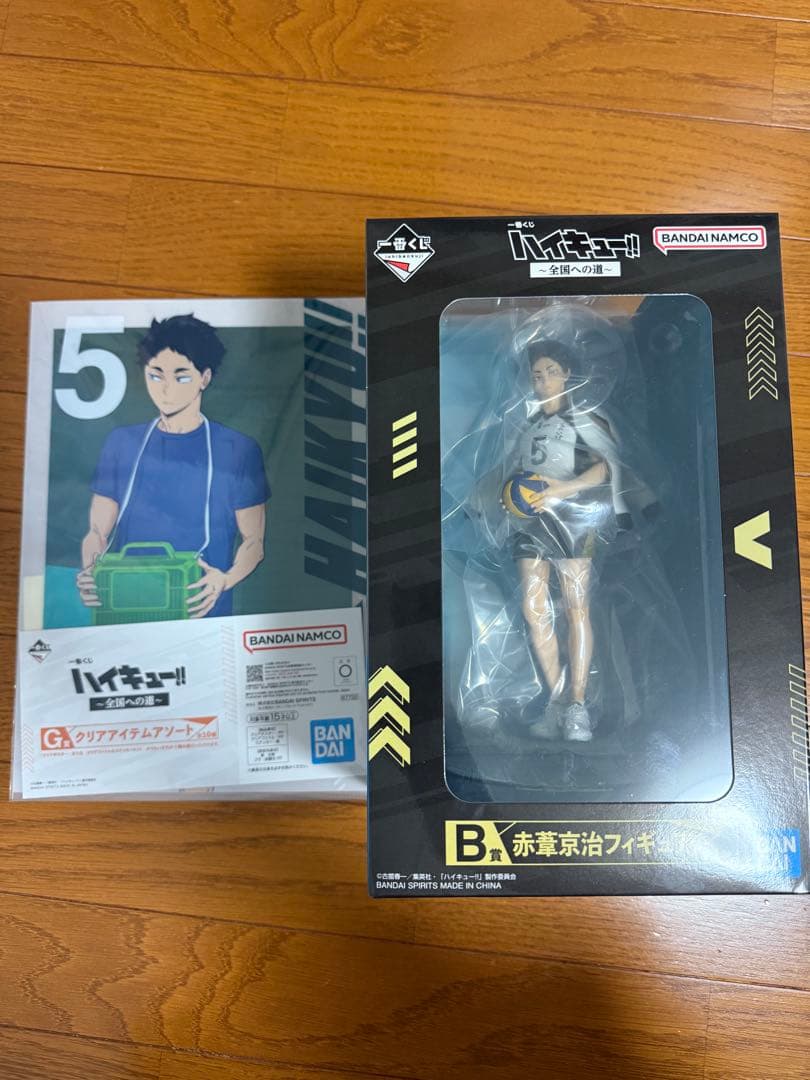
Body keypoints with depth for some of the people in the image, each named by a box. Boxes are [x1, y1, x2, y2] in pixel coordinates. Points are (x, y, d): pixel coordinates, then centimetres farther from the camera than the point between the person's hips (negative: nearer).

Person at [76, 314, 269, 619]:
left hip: (202, 614, -2)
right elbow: (98, 532, 12)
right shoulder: (122, 443, 9)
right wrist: (90, 572, -9)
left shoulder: (238, 450, 0)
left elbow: (253, 541, 2)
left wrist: (225, 580, -17)